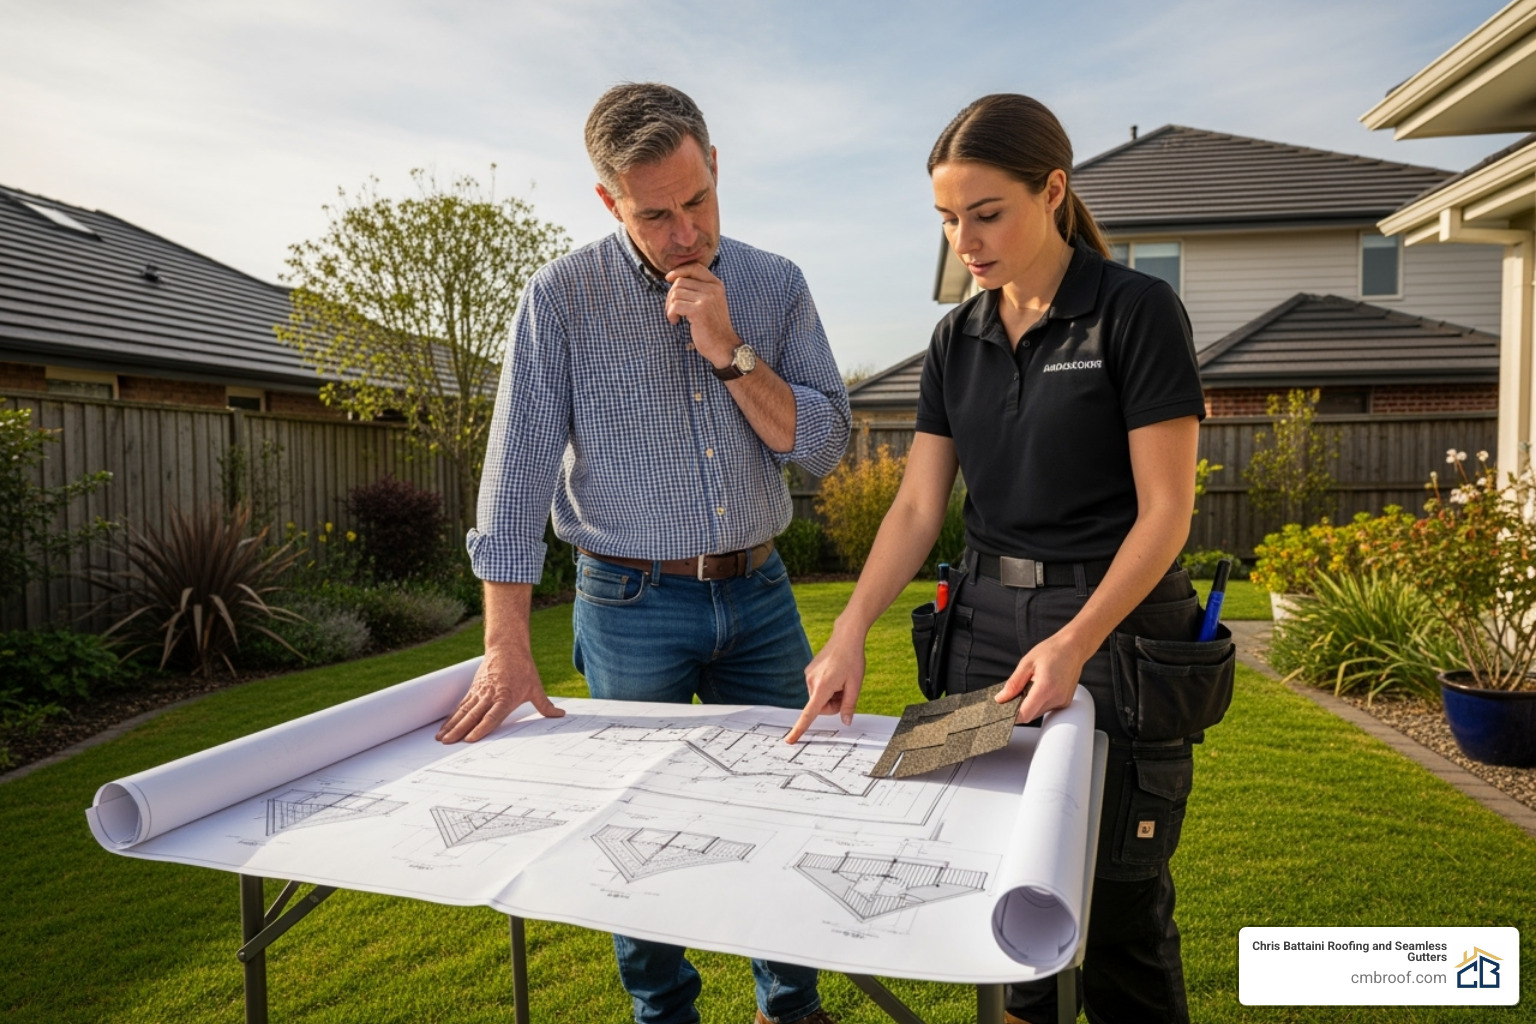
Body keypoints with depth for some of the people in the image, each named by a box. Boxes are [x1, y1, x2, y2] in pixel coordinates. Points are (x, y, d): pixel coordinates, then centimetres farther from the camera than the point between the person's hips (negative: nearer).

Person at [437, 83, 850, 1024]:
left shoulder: (776, 286, 1)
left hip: (758, 594, 3)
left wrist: (730, 353, -18)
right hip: (632, 603, -2)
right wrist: (507, 650, -15)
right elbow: (517, 474, -11)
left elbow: (825, 445, -5)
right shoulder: (563, 298, -8)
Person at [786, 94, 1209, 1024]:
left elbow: (1165, 509, -11)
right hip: (985, 624, 5)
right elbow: (917, 506, 3)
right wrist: (850, 635, -8)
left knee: (1120, 901, 6)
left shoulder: (1135, 310, -9)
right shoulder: (959, 339, 7)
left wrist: (1073, 646, -20)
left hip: (1113, 623, -4)